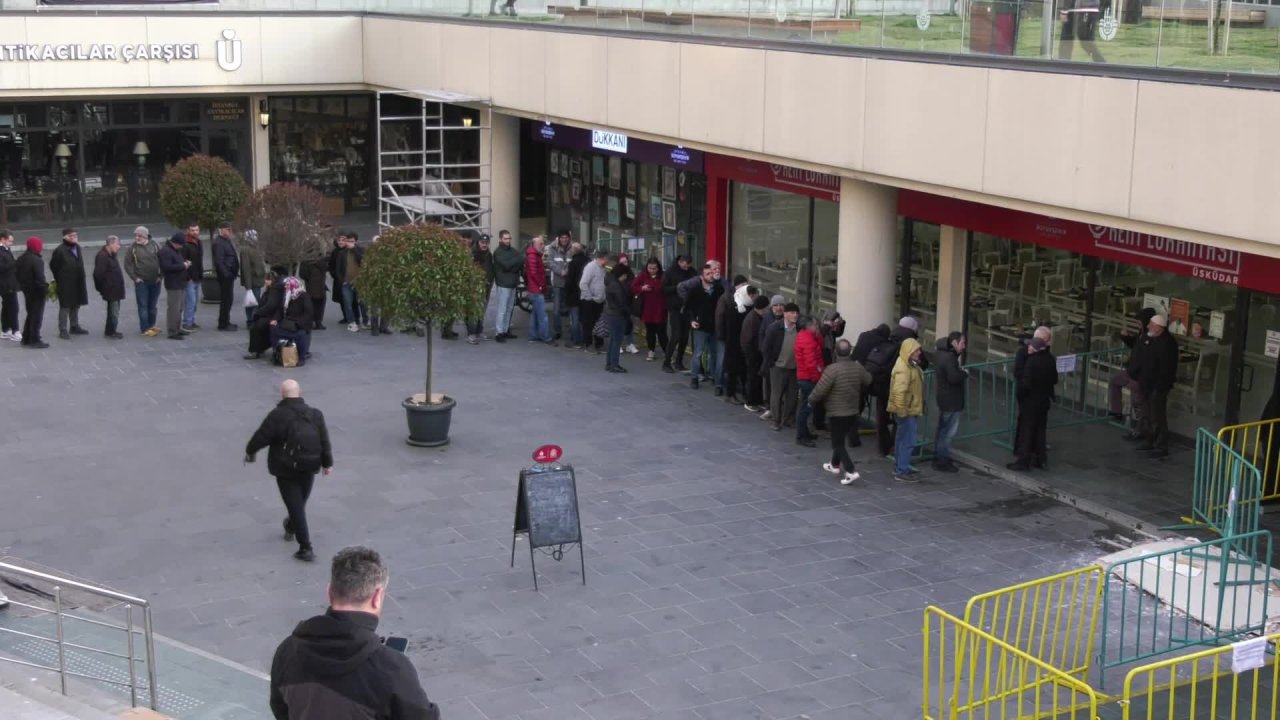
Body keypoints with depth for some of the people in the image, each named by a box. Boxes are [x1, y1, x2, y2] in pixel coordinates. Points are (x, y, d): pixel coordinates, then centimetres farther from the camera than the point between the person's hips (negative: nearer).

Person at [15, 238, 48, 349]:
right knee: (37, 317, 1)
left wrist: (23, 285, 16)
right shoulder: (37, 261, -21)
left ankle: (26, 339, 26)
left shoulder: (21, 259, 6)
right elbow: (39, 278, -25)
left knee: (30, 315, 21)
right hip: (36, 292, -8)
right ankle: (35, 341, 4)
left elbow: (16, 274, 11)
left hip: (26, 291, 8)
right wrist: (46, 288, -13)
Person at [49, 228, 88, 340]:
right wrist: (59, 279, -2)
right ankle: (63, 330, 4)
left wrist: (82, 279, 11)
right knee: (65, 307, -2)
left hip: (77, 283, 8)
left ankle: (74, 326, 30)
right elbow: (53, 265, -9)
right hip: (65, 284, -8)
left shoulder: (77, 248, 7)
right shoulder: (60, 250, -16)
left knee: (75, 305, 17)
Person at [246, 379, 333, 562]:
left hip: (286, 469, -5)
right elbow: (324, 441, 4)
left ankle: (306, 548, -7)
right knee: (300, 503, 25)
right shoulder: (315, 414, -1)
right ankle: (291, 528, 52)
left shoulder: (277, 415, -16)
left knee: (296, 507, -2)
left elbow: (261, 437, -10)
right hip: (309, 468, 5)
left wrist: (249, 451, 10)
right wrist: (327, 463, 17)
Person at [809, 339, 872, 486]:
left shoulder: (832, 369, -22)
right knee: (840, 439, 24)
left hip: (836, 413, -6)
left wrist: (811, 400, -2)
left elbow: (820, 389, -20)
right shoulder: (858, 367, -3)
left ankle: (851, 471, -12)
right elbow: (868, 381, 14)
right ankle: (835, 464, 39)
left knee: (838, 443, 1)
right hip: (853, 411, 6)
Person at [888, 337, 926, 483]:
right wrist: (901, 410, -26)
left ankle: (899, 466, 30)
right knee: (908, 441, -7)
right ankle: (902, 472, -3)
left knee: (902, 439, 19)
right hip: (906, 410, -11)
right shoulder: (903, 368, -23)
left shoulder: (910, 365, 11)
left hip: (911, 409, 11)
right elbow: (899, 391, -28)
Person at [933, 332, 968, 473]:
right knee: (949, 432, -3)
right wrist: (965, 373, -13)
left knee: (942, 430, 19)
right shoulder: (950, 357, -22)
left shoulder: (943, 354, 11)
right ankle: (942, 461, 2)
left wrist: (961, 372, 4)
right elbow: (954, 377, -30)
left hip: (944, 399, 11)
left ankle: (938, 458, 29)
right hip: (951, 402, -11)